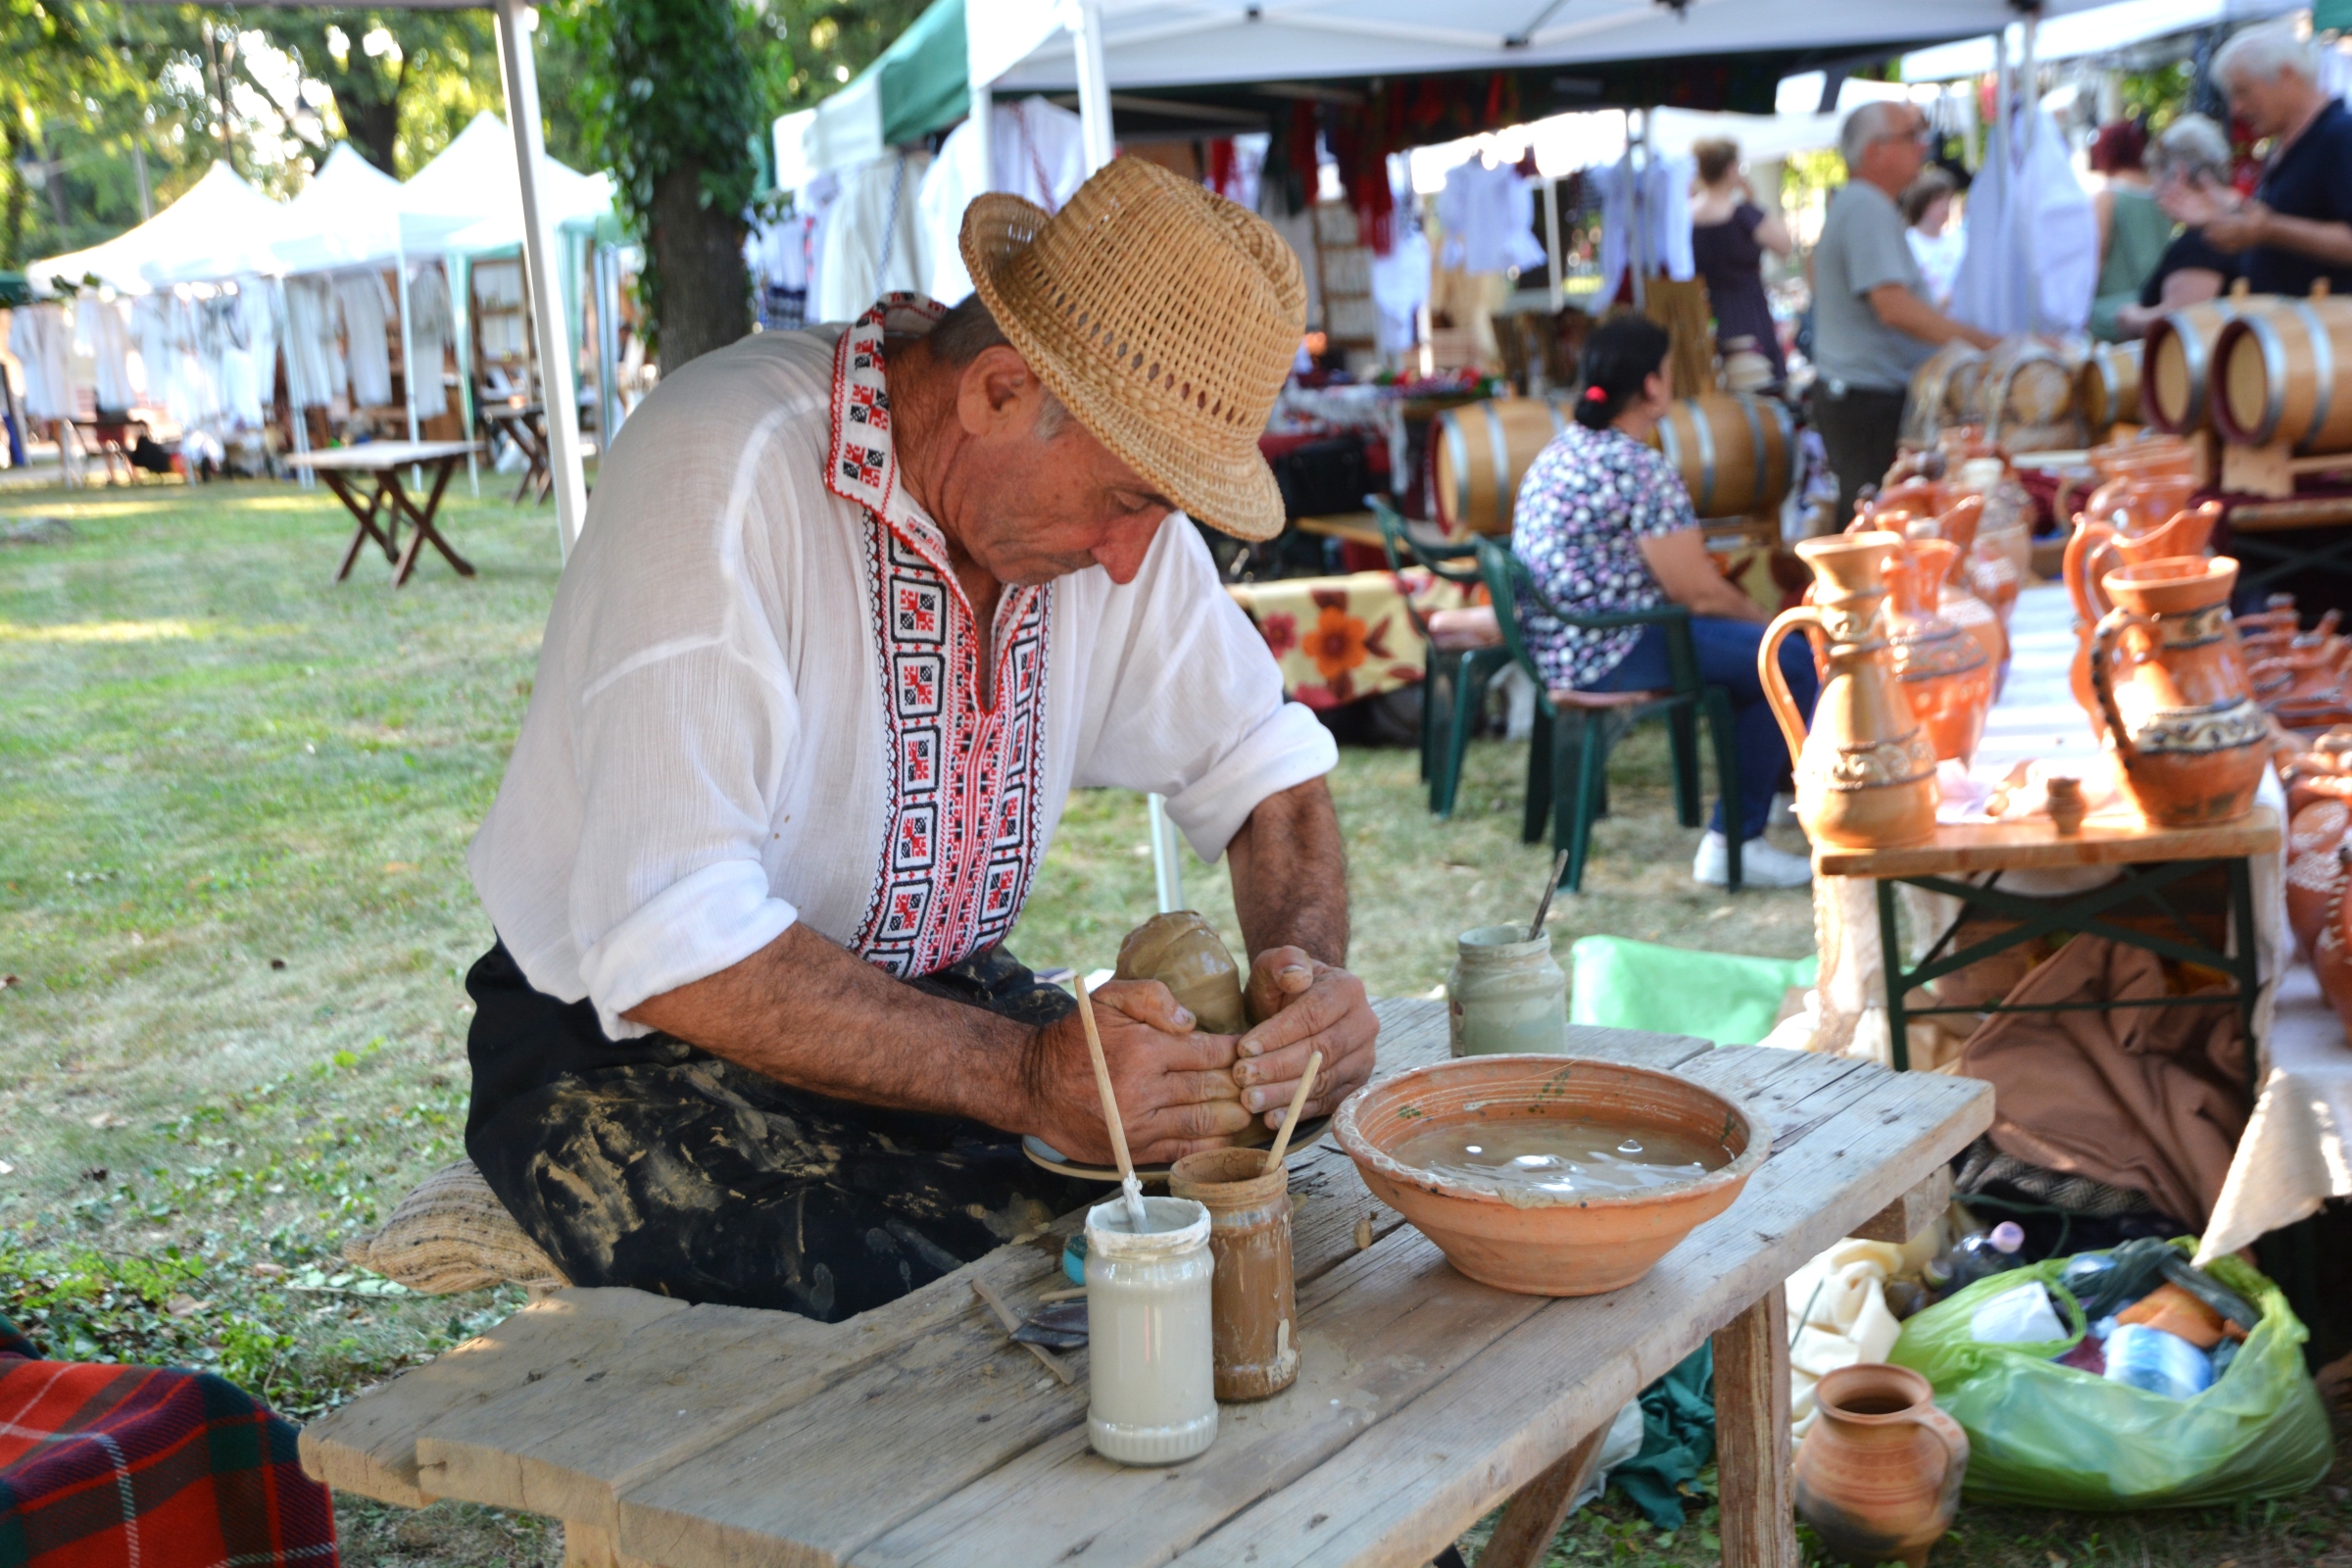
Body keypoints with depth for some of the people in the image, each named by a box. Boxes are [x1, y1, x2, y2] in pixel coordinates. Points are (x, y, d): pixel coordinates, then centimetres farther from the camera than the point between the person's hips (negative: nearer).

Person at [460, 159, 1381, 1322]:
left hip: (933, 1003, 6)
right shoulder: (722, 472, -27)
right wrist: (1024, 1077, -38)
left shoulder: (1108, 468, -6)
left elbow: (1263, 760, 4)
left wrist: (1306, 968, -17)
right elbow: (671, 947, -32)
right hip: (639, 1042, -6)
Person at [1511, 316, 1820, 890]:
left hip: (1550, 645, 10)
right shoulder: (1642, 470, -18)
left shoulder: (1560, 450, 12)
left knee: (1748, 640, 25)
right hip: (1607, 657, -10)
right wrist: (1759, 616, 4)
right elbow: (1696, 593, -16)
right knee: (1794, 660, -7)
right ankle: (1734, 844, -4)